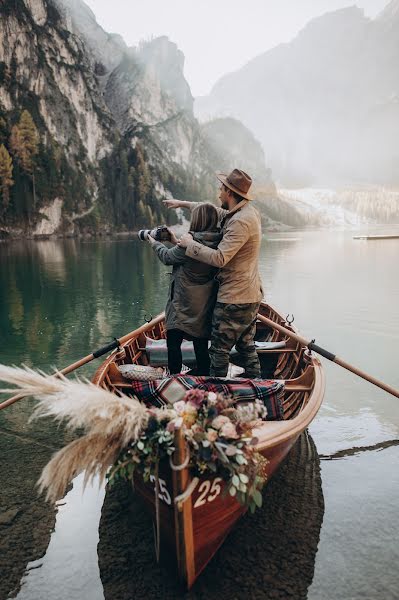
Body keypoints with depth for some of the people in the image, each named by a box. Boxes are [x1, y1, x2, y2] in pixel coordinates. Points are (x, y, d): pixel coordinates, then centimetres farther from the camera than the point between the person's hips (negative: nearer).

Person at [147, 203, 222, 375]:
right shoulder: (217, 243, -1)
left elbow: (167, 256, -4)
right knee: (201, 346, 15)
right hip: (205, 307, 7)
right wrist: (177, 242, 19)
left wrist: (154, 242, 13)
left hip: (183, 306, -7)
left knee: (173, 343, 8)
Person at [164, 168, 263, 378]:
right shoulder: (248, 211, 10)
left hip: (234, 299, -10)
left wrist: (190, 244, -14)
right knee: (246, 345, 20)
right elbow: (216, 212, 25)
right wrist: (183, 203, 28)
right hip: (251, 295, 10)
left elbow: (219, 258, -27)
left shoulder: (240, 221, -22)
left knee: (219, 349, 2)